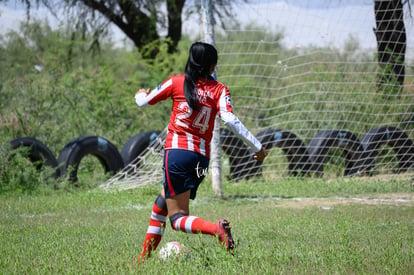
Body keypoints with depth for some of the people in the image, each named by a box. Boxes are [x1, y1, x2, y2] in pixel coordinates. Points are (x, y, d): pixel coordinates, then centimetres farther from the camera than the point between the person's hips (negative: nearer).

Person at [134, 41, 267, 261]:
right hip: (202, 159, 4)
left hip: (177, 152, -4)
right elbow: (230, 120, -10)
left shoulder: (177, 83, 3)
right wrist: (258, 147, -7)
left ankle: (216, 228, -34)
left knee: (177, 218, -6)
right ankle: (146, 254, 24)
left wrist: (140, 93, 37)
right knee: (163, 200, 25)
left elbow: (143, 101, 12)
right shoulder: (219, 90, 4)